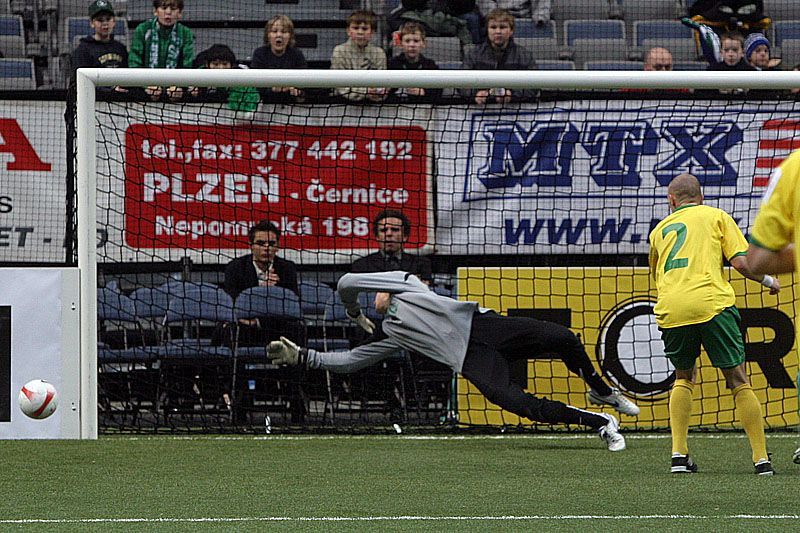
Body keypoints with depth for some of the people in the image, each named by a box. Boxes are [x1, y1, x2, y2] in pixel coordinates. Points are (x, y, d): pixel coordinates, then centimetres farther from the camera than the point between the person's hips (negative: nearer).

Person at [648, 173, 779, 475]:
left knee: (683, 378, 23)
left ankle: (679, 453, 10)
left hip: (670, 309, 3)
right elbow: (741, 261, 3)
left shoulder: (659, 230, 25)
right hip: (711, 303, -3)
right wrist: (767, 280, 21)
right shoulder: (717, 217, 15)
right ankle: (761, 459, 0)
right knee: (738, 381, 5)